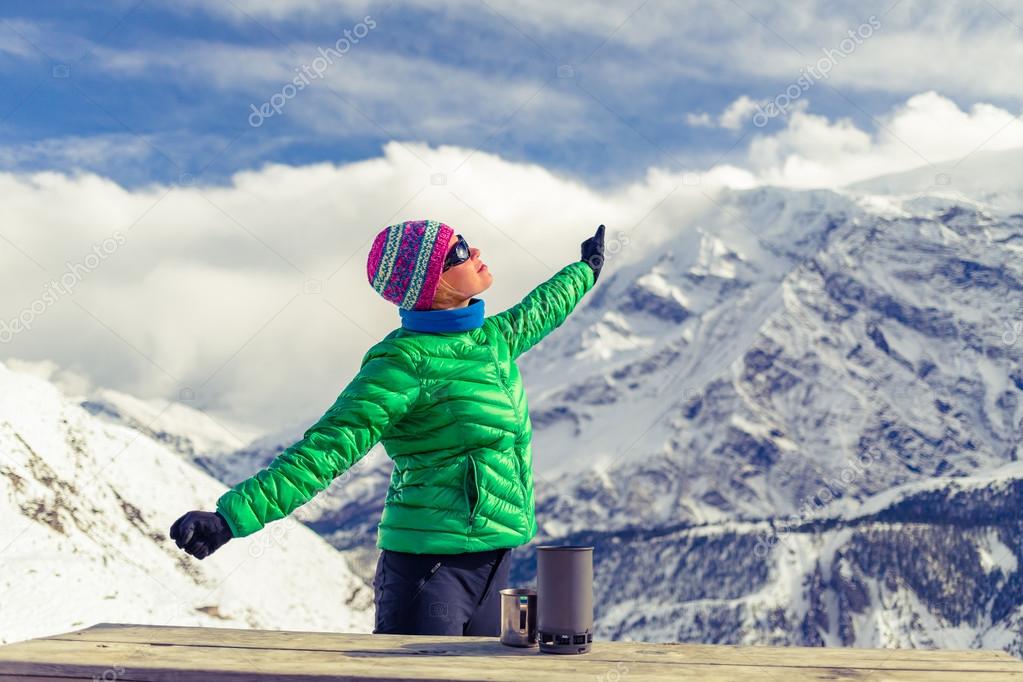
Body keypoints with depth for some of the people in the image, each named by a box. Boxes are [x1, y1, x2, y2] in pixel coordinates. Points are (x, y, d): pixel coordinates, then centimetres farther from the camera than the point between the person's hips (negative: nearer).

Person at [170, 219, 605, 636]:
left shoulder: (488, 340, 9)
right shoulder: (404, 364, -16)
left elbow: (534, 314, 32)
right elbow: (325, 450, -21)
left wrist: (584, 270, 50)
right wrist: (230, 518, -29)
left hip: (491, 560, 8)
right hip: (431, 561, -8)